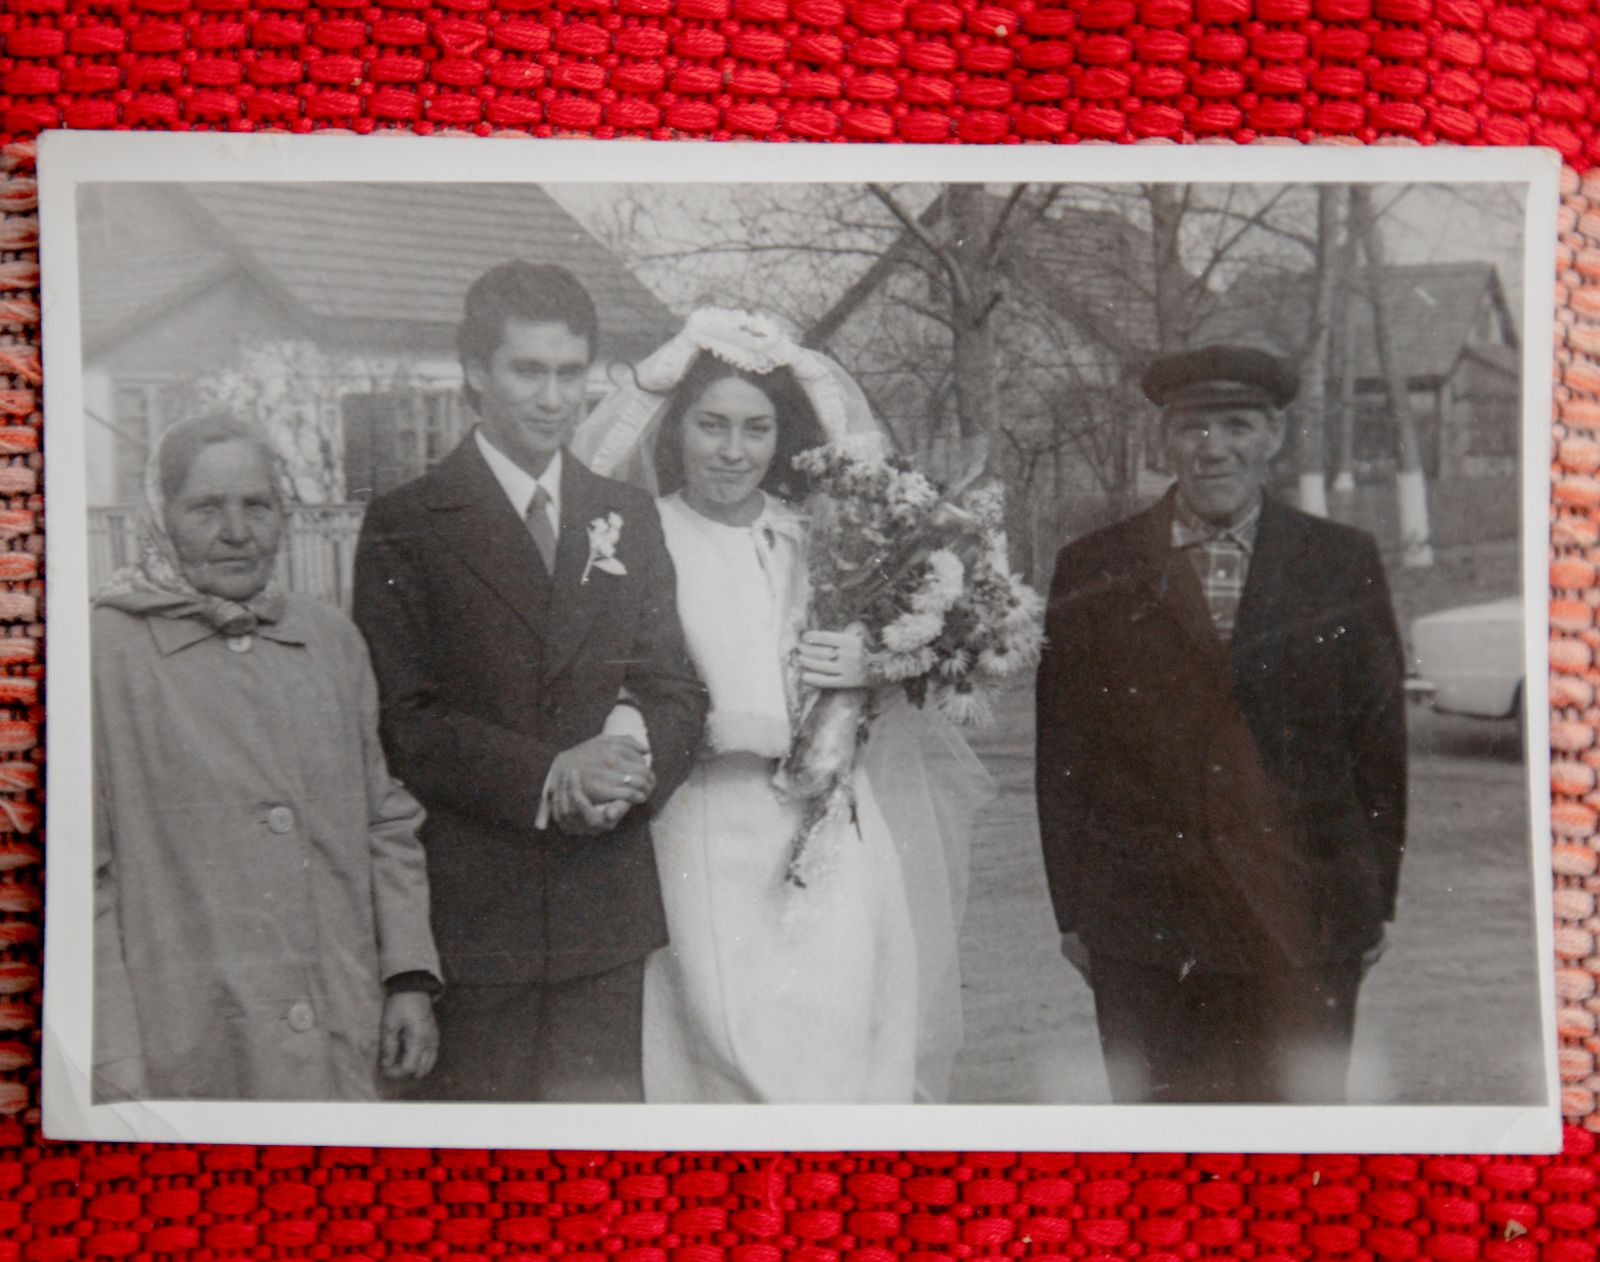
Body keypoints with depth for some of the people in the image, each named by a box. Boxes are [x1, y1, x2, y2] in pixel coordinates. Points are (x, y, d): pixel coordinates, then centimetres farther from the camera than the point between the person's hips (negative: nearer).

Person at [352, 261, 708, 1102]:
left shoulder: (630, 519, 14)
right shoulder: (404, 526, 0)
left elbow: (675, 690, 10)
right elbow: (402, 719, -7)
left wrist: (634, 760, -12)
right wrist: (548, 778, -20)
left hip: (608, 907, 4)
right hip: (466, 907, -3)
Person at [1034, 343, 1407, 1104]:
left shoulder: (1344, 566, 4)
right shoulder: (1094, 574, 3)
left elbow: (1380, 740, 7)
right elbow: (1062, 755, 4)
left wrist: (1376, 902, 6)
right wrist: (1073, 910, 2)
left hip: (1302, 926, 1)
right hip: (1142, 932, 0)